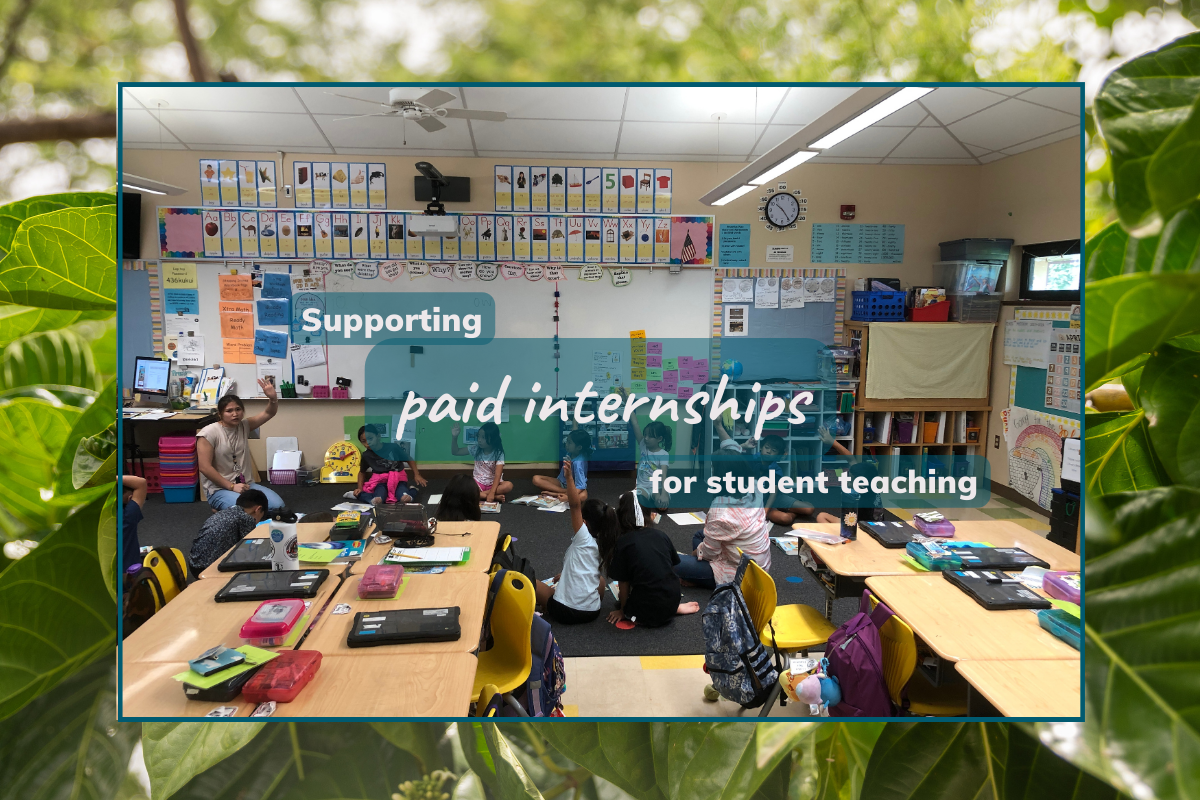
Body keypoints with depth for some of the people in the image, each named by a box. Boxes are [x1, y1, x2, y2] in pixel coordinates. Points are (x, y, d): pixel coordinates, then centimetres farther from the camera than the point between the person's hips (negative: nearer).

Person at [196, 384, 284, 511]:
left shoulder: (244, 426, 7)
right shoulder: (209, 433, -10)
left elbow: (269, 413, 0)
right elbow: (205, 467, -15)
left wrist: (273, 398, -23)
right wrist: (231, 486, -17)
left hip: (246, 484, 6)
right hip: (219, 489, -6)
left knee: (278, 505, -15)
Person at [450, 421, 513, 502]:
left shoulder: (498, 453, -12)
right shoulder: (476, 449, -1)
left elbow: (497, 475, -22)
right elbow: (455, 451, 6)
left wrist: (492, 492, -36)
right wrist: (454, 437, -11)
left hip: (493, 483, -2)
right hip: (478, 483, 2)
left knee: (509, 485, -34)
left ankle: (479, 494, -29)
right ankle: (496, 497, -30)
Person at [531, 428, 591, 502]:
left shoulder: (578, 462, -30)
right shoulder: (570, 453, -11)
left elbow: (580, 486, -36)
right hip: (561, 482, 8)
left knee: (583, 496, -46)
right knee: (536, 479, -16)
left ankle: (554, 494, -36)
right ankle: (565, 491, -25)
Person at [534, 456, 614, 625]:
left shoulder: (584, 539, -11)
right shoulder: (600, 545, 8)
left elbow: (574, 504, -22)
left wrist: (569, 478, -29)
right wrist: (564, 575, 31)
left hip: (564, 612, -6)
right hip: (592, 611, 6)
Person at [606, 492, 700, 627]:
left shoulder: (622, 543, -10)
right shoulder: (660, 535, 3)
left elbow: (623, 583, -6)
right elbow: (673, 564, 12)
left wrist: (623, 611, 11)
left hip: (647, 612, -7)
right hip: (673, 600, 7)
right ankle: (676, 608, 11)